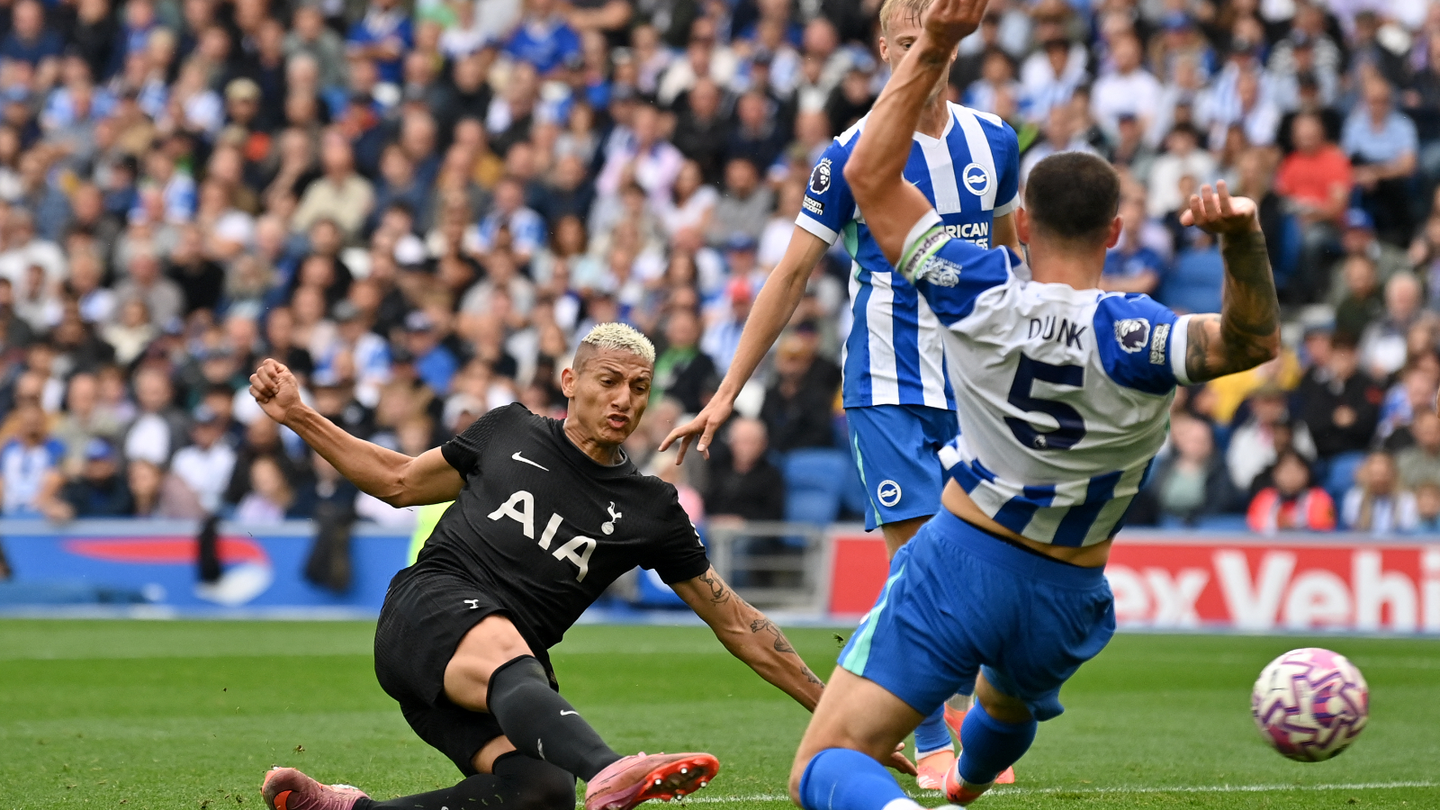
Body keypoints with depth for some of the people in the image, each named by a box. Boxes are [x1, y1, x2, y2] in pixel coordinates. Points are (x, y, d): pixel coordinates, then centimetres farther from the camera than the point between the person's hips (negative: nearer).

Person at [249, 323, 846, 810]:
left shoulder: (650, 511, 14)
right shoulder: (509, 433, 15)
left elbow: (736, 624, 17)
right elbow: (398, 482, 29)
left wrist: (826, 705, 12)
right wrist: (297, 416, 24)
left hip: (516, 668, 2)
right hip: (430, 606, -2)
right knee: (507, 655, -39)